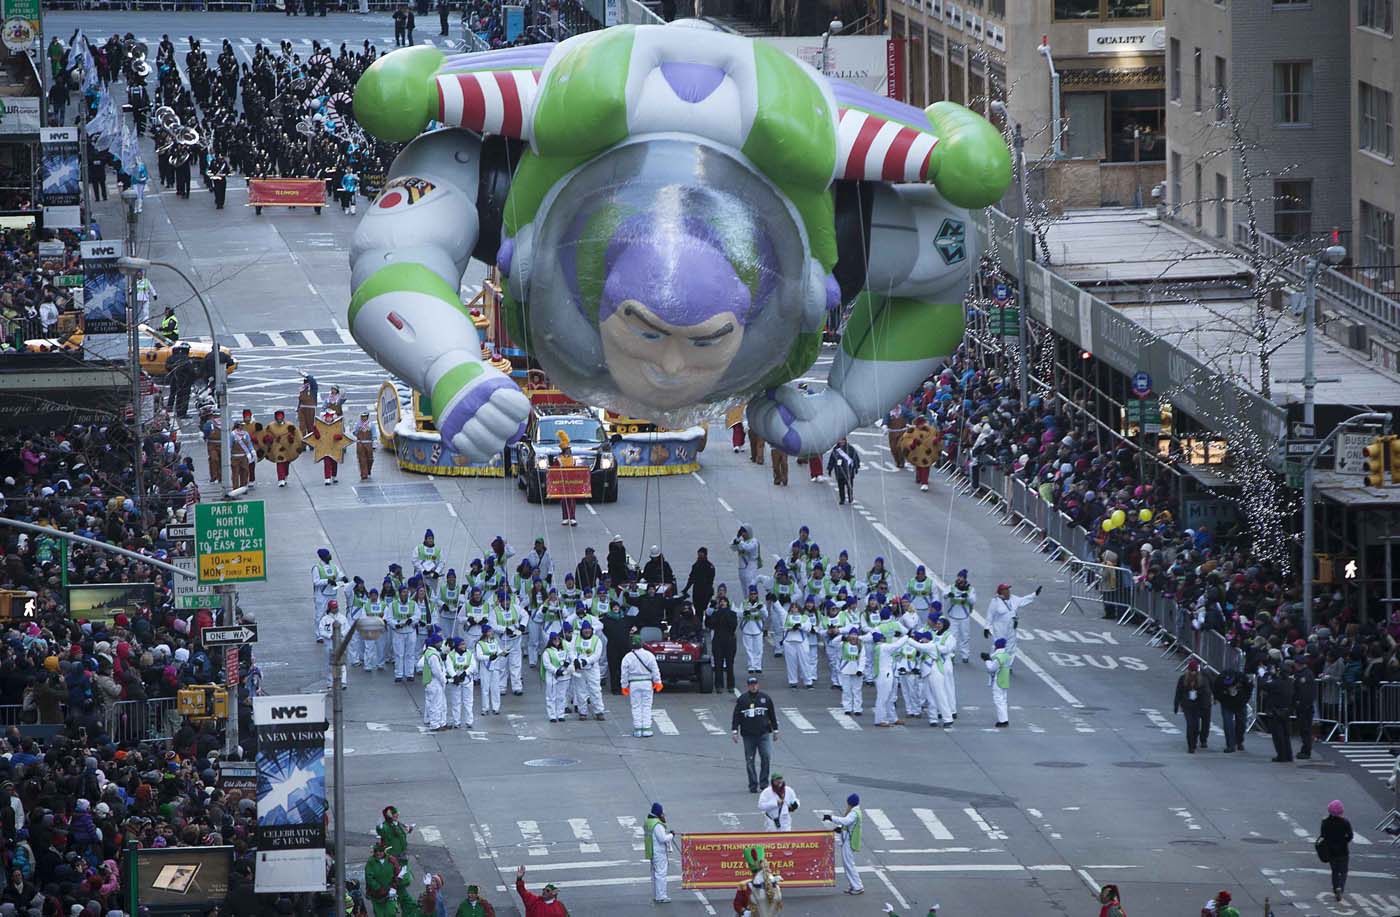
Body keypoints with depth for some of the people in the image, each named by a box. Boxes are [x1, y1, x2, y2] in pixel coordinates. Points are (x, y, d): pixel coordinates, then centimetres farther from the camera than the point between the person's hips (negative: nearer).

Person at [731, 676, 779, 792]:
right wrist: (734, 731, -3)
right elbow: (736, 716, 5)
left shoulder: (765, 698, 8)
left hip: (763, 734, 0)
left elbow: (772, 715, 15)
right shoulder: (742, 699, 4)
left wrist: (775, 730, 15)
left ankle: (764, 781, 0)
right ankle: (753, 785, 7)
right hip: (748, 735, 0)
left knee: (766, 756, -13)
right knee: (750, 761, 1)